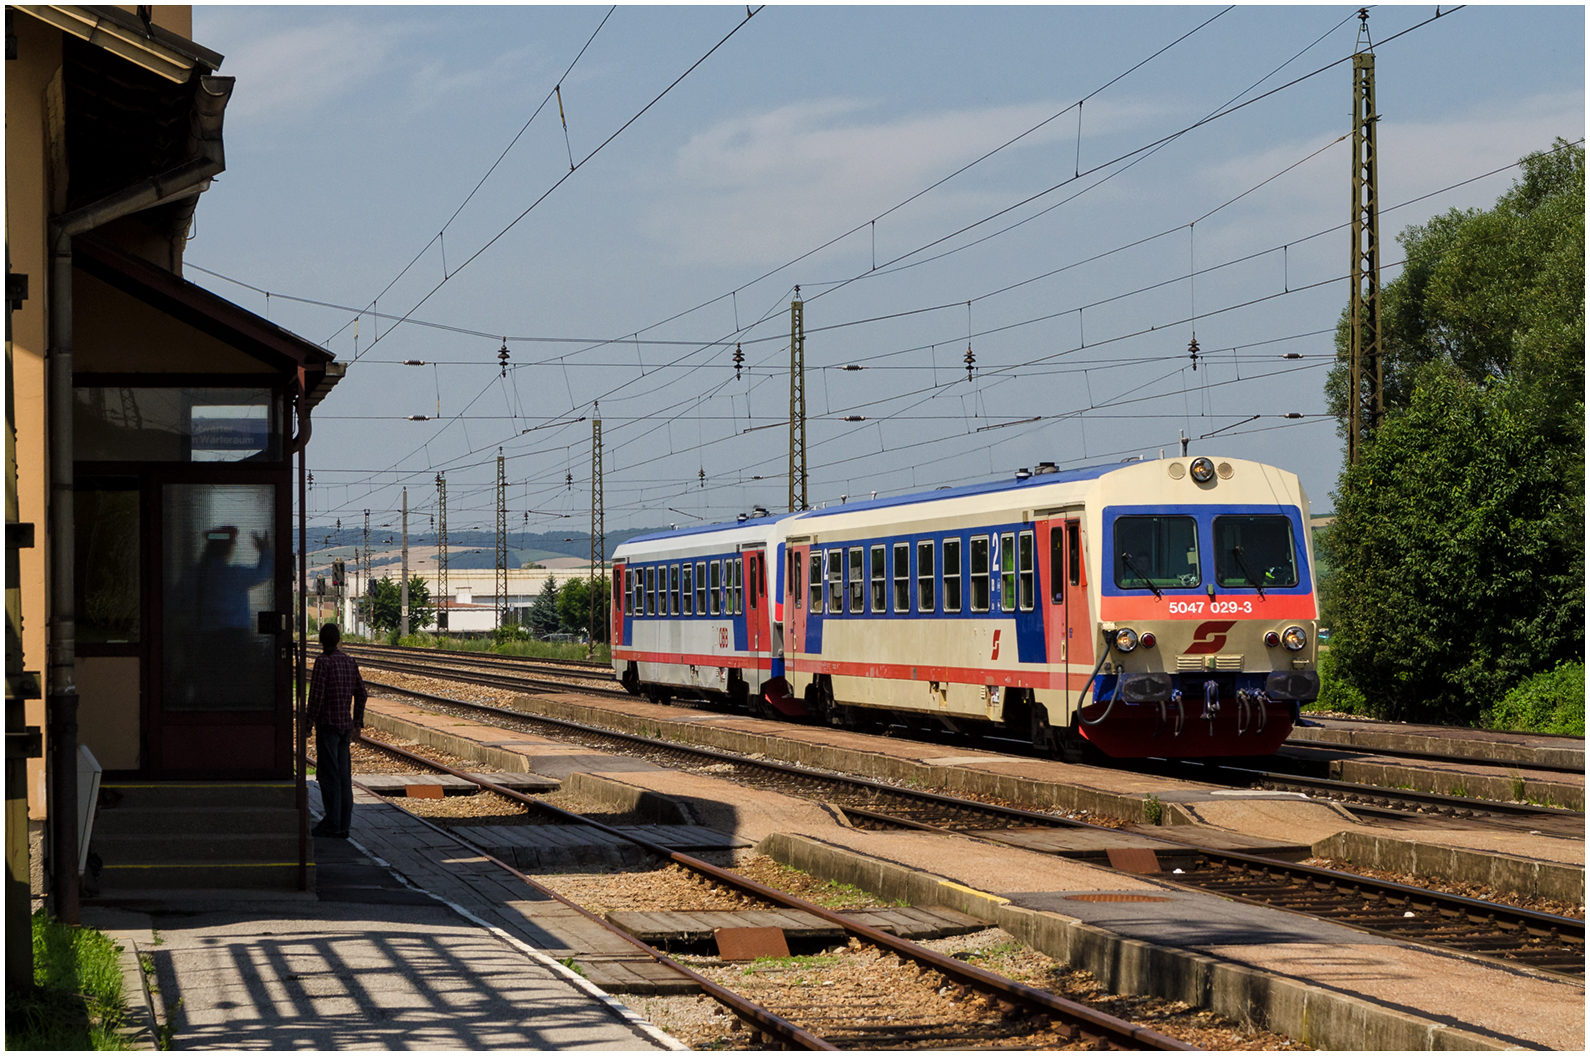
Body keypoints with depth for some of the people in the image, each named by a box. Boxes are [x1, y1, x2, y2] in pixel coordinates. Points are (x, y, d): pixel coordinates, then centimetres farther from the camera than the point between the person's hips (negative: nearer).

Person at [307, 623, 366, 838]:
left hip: (327, 724, -7)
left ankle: (332, 823, -5)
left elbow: (316, 694, -16)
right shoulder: (350, 662, 9)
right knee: (343, 775, 8)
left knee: (328, 774, -4)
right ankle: (344, 824, 9)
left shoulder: (323, 662, -12)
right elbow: (361, 693, 13)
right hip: (345, 724, 7)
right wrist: (357, 722, 20)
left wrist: (310, 722, -9)